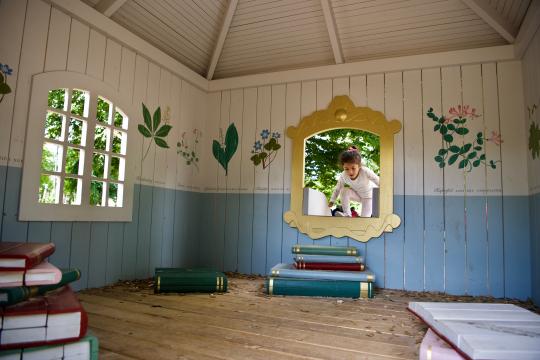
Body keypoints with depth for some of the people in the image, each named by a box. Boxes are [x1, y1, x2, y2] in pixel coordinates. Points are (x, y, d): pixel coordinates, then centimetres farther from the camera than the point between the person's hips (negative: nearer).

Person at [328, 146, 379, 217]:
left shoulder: (365, 171, -38)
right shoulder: (343, 176, -27)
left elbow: (378, 181, -28)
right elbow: (337, 189, -11)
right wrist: (332, 201, -13)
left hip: (368, 196, -3)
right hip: (357, 195, 3)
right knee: (344, 190, -28)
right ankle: (347, 214, -17)